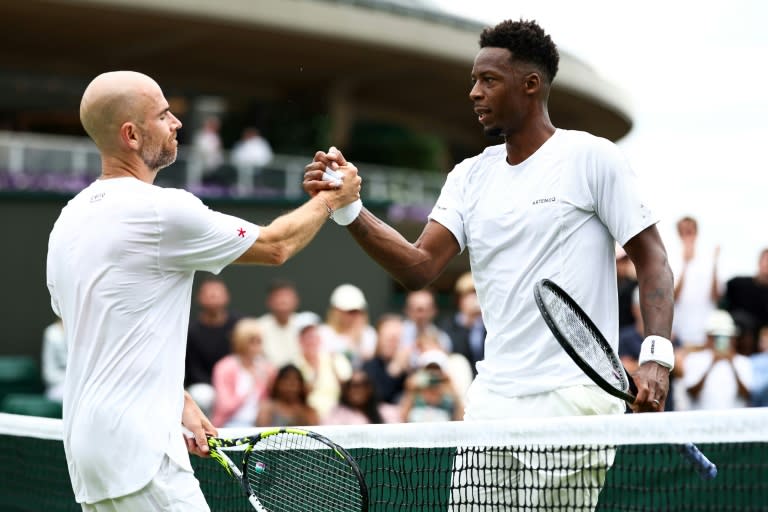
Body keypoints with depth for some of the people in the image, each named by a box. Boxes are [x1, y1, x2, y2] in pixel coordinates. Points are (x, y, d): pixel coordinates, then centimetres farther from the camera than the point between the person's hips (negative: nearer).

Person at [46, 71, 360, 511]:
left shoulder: (69, 221, 13)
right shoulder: (162, 210, -13)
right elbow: (276, 246, 0)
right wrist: (332, 198, 17)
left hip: (86, 443, 9)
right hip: (139, 452, -9)